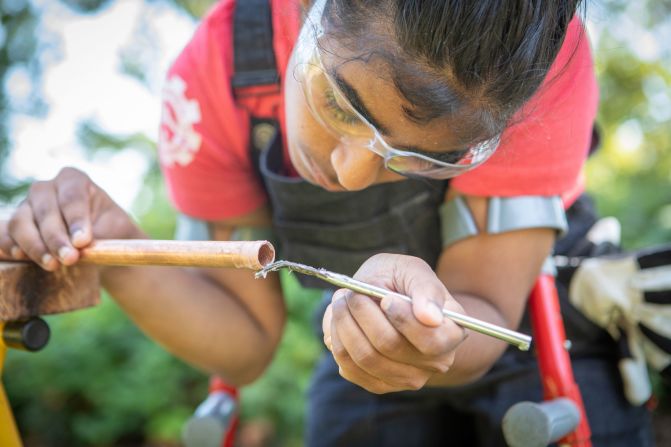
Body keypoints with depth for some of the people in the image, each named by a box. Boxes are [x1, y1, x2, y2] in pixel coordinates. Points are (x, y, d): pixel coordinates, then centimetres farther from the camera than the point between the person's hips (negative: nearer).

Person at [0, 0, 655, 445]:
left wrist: (435, 335, -47)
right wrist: (116, 256, -33)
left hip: (540, 341, -1)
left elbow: (487, 317, -25)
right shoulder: (213, 75, -24)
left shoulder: (548, 62, -32)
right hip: (372, 348, 2)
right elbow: (248, 342, -17)